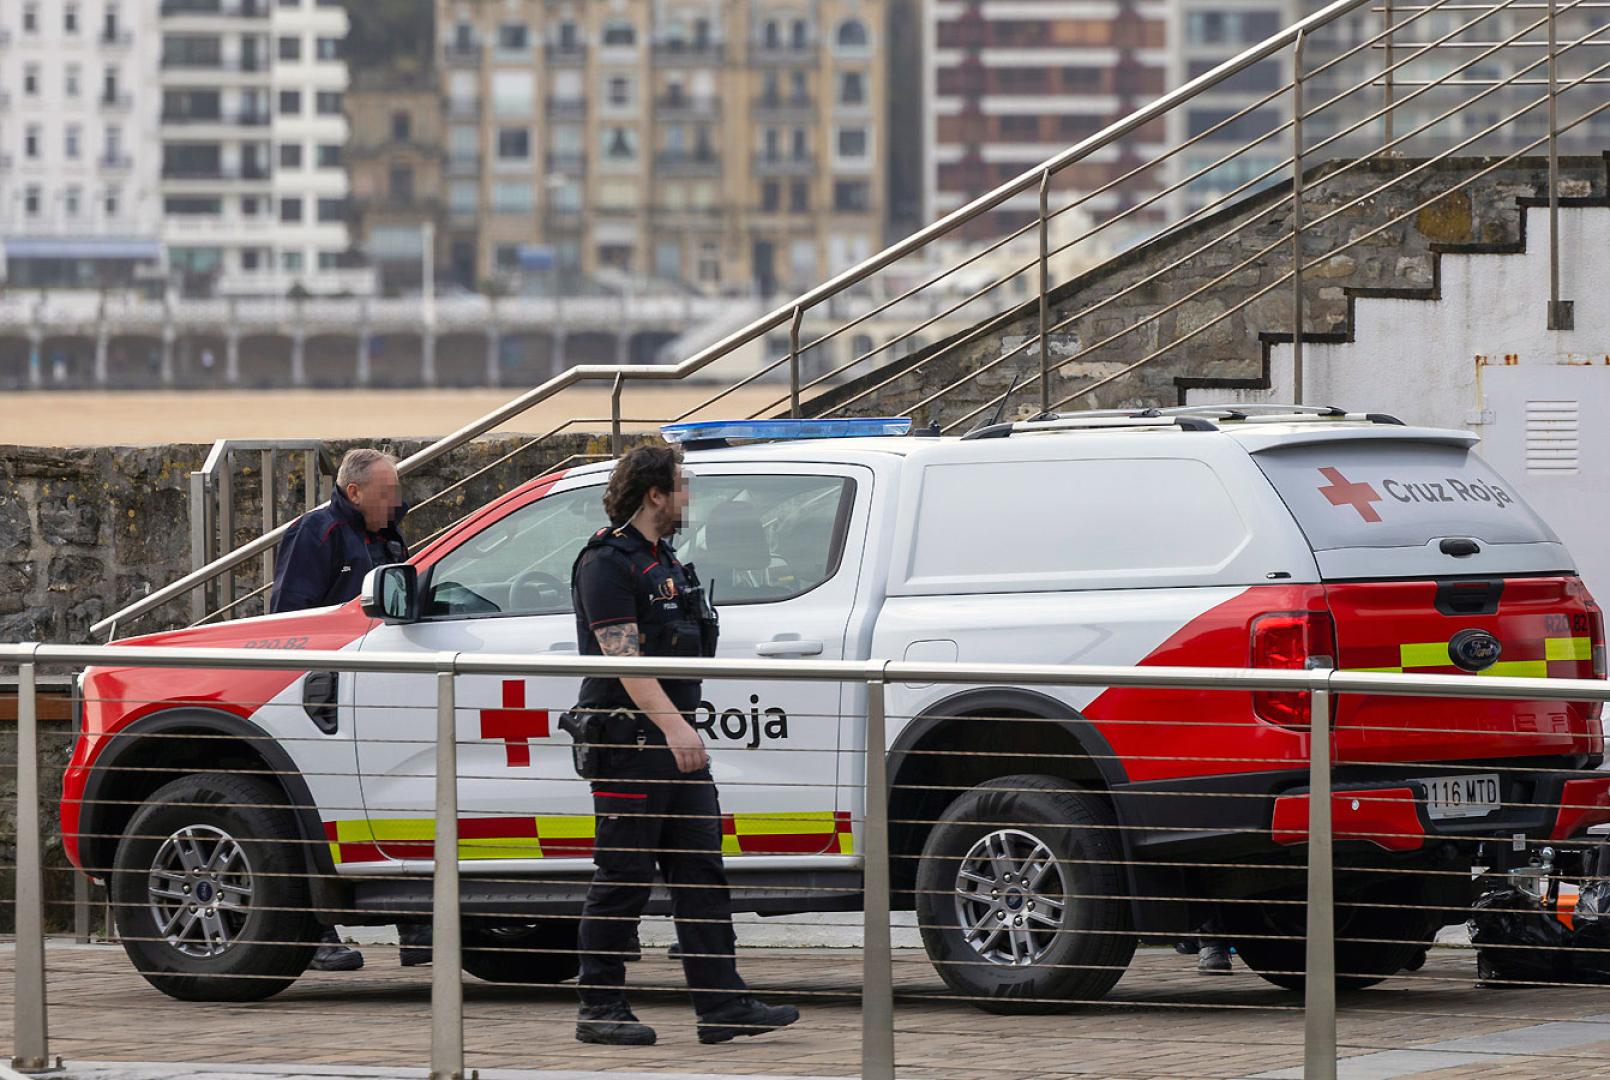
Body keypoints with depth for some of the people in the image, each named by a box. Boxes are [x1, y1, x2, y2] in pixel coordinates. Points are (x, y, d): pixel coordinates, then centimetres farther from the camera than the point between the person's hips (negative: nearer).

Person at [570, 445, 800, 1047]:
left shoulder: (665, 561, 19)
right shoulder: (607, 563, -12)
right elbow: (624, 657, -21)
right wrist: (672, 725, -28)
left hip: (676, 738, 9)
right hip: (629, 742, -9)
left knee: (701, 871, 5)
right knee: (623, 877, -4)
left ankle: (723, 1007, 5)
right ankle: (600, 1011, 3)